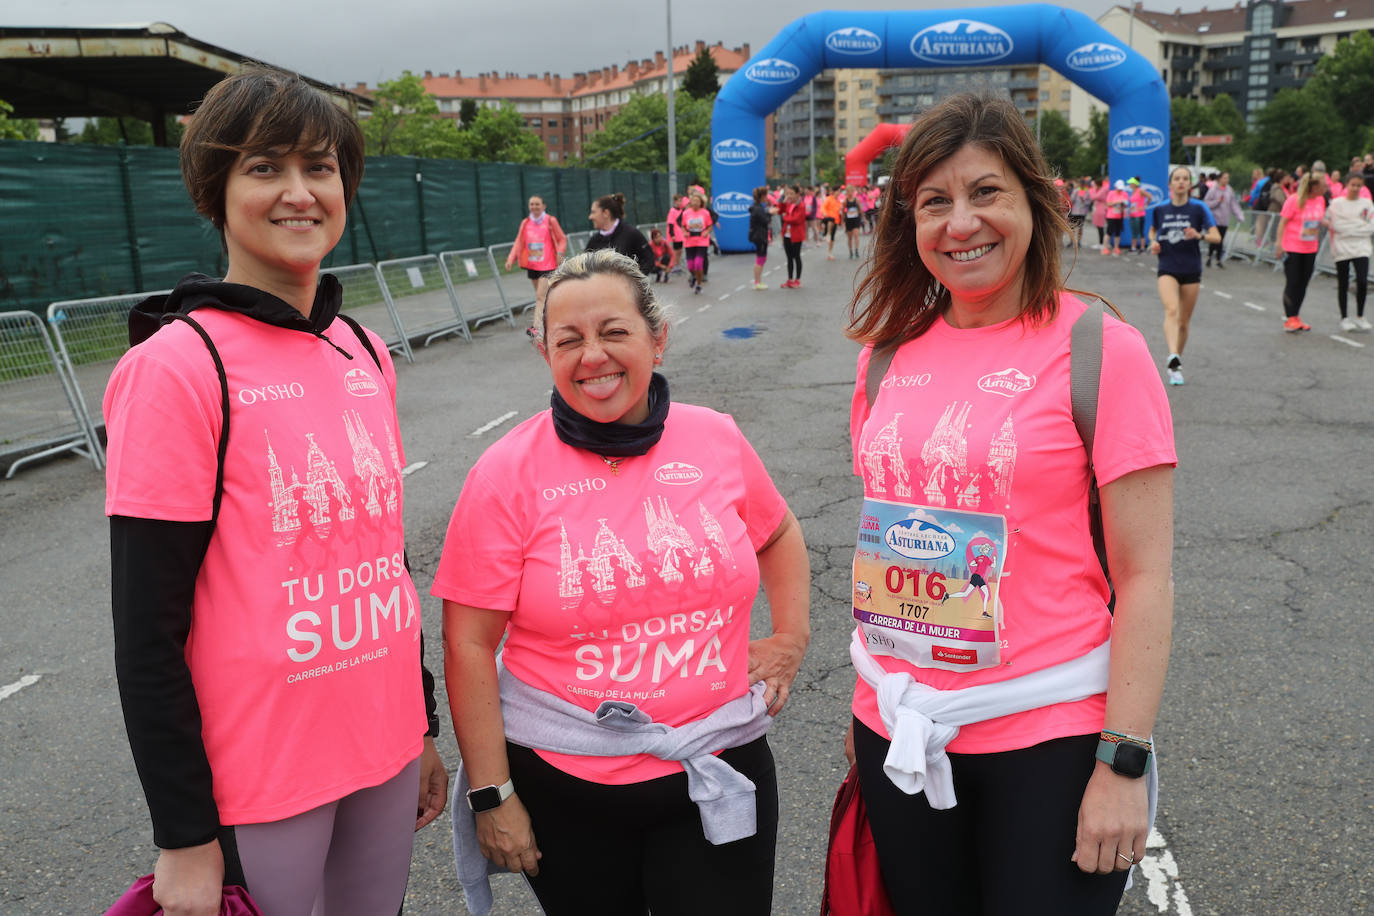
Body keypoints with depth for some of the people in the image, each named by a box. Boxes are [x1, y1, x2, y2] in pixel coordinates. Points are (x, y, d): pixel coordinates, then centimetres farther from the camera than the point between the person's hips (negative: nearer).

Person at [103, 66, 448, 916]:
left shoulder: (366, 352, 4)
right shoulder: (178, 365, -15)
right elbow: (147, 628, -14)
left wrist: (423, 725, 14)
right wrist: (185, 835, -11)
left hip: (384, 747, 6)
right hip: (260, 777, -6)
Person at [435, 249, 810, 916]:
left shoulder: (717, 441, -2)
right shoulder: (507, 474, -10)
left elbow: (778, 536, 17)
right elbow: (469, 644, -9)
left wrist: (791, 639, 6)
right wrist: (492, 795, -8)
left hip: (720, 769, 2)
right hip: (563, 789, -1)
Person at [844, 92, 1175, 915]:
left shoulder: (1099, 348, -10)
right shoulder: (890, 352, 3)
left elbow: (1145, 576, -11)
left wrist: (1125, 762, -13)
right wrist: (875, 703, 11)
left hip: (1049, 738, -4)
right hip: (899, 732, 5)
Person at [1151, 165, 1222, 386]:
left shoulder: (1199, 207, -3)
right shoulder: (1159, 208, 3)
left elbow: (1217, 237, -6)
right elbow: (1152, 231, 22)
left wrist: (1199, 235, -26)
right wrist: (1153, 243, 0)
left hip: (1191, 270, 0)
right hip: (1167, 269, 0)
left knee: (1184, 322, 7)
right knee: (1171, 310, -26)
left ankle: (1175, 366, 24)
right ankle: (1173, 357, -42)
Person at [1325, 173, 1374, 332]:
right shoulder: (1337, 203, 0)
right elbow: (1336, 226, -8)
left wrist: (1348, 227, -6)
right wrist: (1359, 225, -3)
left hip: (1361, 248, 1)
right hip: (1342, 249, -1)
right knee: (1343, 285, 4)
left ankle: (1359, 317, 5)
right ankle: (1344, 318, 16)